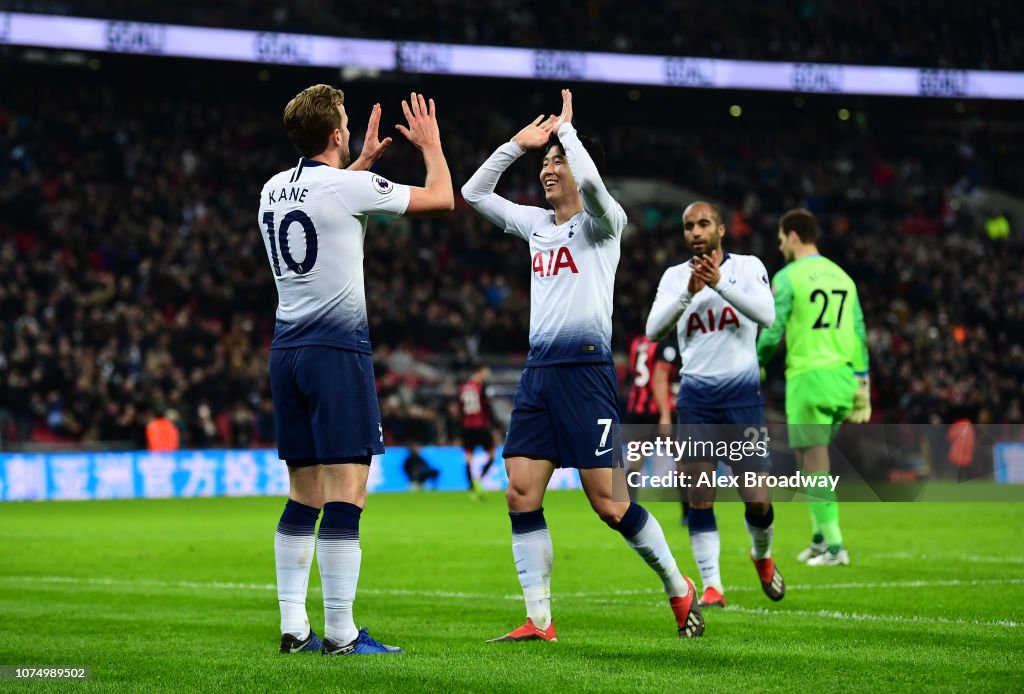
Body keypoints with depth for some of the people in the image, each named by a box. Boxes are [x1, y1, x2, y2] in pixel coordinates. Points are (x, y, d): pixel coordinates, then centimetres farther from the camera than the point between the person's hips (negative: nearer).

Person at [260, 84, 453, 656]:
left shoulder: (274, 190, 11)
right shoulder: (348, 186, -9)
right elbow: (442, 198, 2)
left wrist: (362, 162, 41)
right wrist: (430, 144, 19)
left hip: (287, 351, 8)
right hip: (338, 351, -7)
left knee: (304, 496, 11)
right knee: (346, 496, -7)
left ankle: (294, 629, 9)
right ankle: (340, 634, -9)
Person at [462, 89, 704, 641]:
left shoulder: (602, 222, -3)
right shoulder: (536, 224, 17)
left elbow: (591, 181, -24)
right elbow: (474, 193, 21)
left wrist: (565, 128, -9)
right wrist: (517, 144, 14)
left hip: (585, 372, -7)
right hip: (538, 372, 7)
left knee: (608, 503, -7)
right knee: (520, 494, -4)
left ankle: (679, 589, 12)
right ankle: (538, 621, -1)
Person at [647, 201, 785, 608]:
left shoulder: (747, 267, 1)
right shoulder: (675, 276, 7)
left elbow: (767, 316, -15)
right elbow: (653, 330, -6)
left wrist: (720, 284, -25)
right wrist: (688, 292, -20)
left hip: (742, 392, -2)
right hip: (696, 395, 2)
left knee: (757, 499, -4)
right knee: (699, 496, -7)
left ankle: (762, 555, 27)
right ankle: (712, 586, -2)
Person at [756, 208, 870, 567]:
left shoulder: (788, 277, -6)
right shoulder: (841, 276, 14)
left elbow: (772, 333, -8)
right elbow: (859, 335, 12)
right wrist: (861, 386, 16)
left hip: (808, 377, -7)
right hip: (841, 376, 7)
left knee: (814, 461, -3)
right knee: (809, 456, 19)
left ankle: (835, 546, -7)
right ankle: (820, 536, 19)